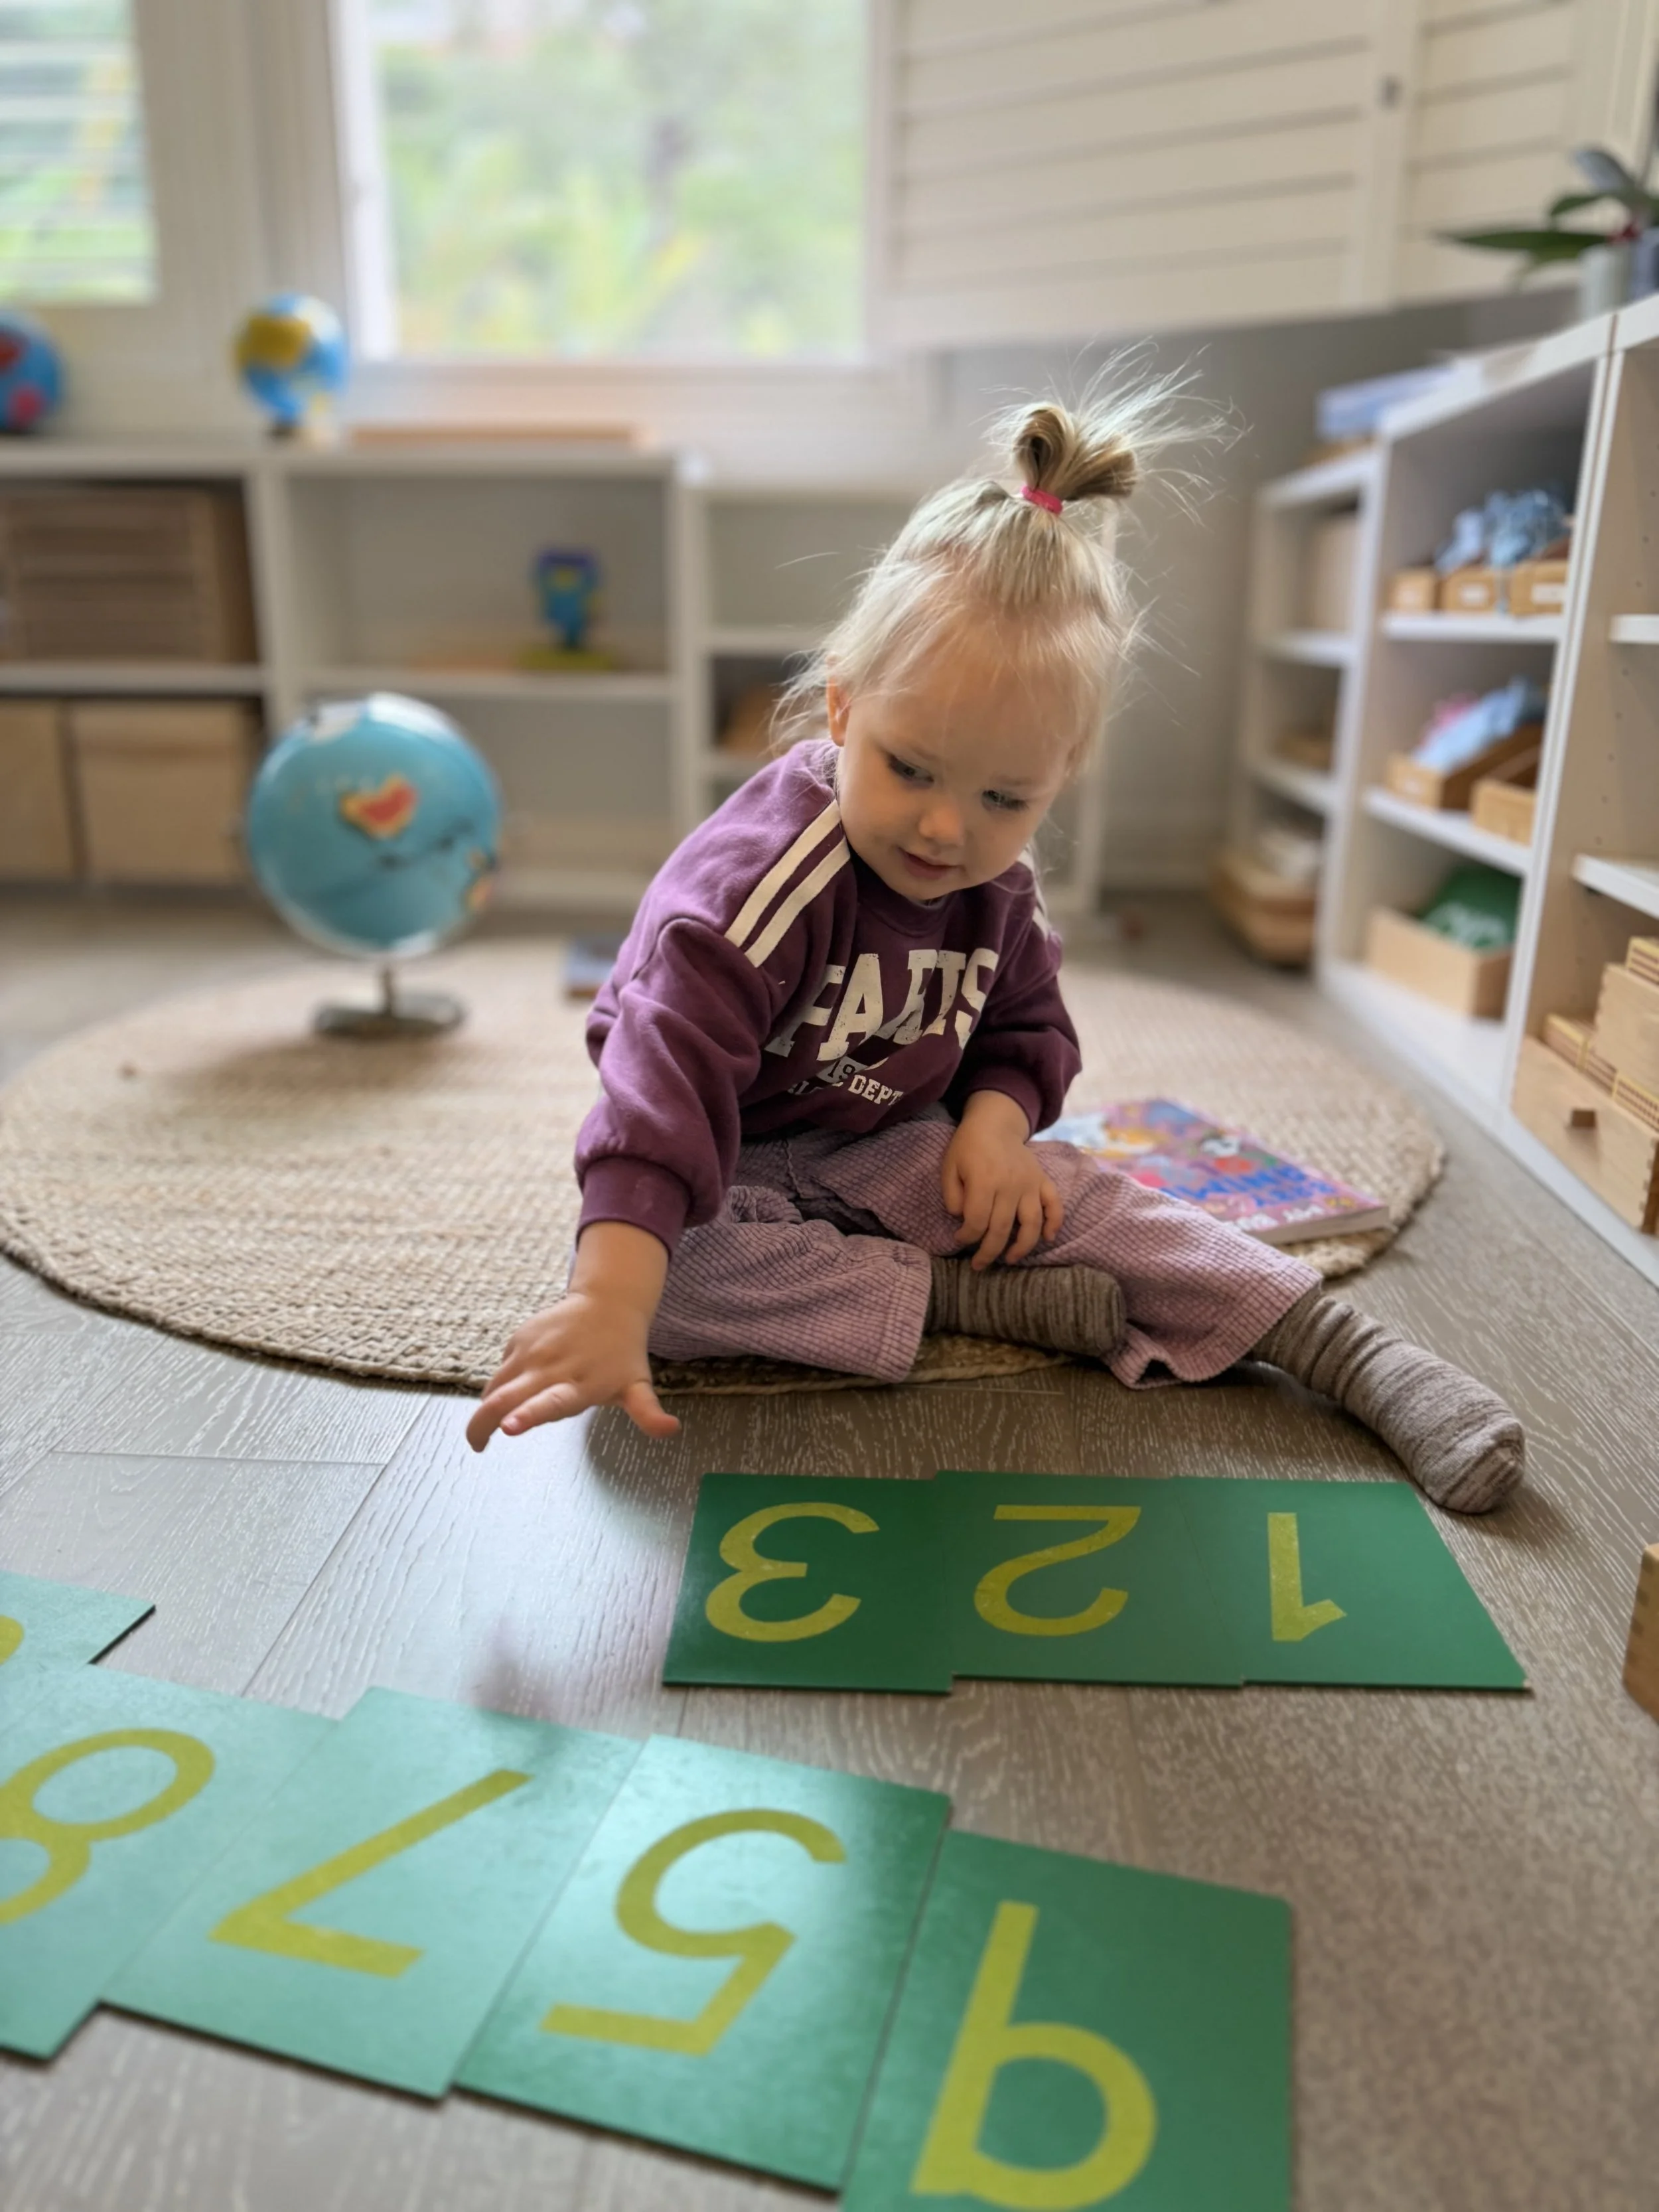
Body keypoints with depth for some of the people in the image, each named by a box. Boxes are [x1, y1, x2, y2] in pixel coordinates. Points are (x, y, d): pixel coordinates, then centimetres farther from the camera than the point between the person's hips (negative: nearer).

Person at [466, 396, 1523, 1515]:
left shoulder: (998, 883, -8)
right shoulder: (762, 872, -32)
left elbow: (1030, 1026, 7)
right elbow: (674, 1063, -44)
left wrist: (996, 1121, -17)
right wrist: (610, 1297, -54)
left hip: (892, 1150, 4)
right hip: (728, 1166, -4)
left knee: (1079, 1201, -12)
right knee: (658, 1267, -34)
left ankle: (1352, 1349, -6)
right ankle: (966, 1299, -27)